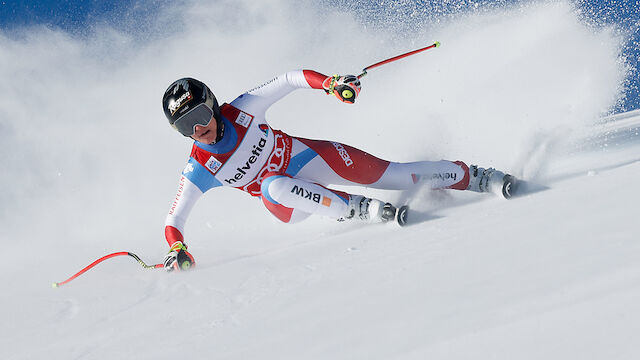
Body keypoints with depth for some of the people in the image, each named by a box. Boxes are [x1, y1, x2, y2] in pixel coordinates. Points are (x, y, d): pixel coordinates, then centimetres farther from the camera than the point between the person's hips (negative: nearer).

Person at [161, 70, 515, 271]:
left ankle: (476, 177, 7)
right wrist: (176, 249, -31)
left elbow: (289, 79, -11)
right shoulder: (198, 169, -17)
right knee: (272, 186, -36)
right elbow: (174, 219, -11)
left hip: (308, 157, 0)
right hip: (286, 198, 0)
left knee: (387, 174, -9)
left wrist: (330, 83, -25)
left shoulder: (240, 110, -19)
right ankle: (359, 208, -27)